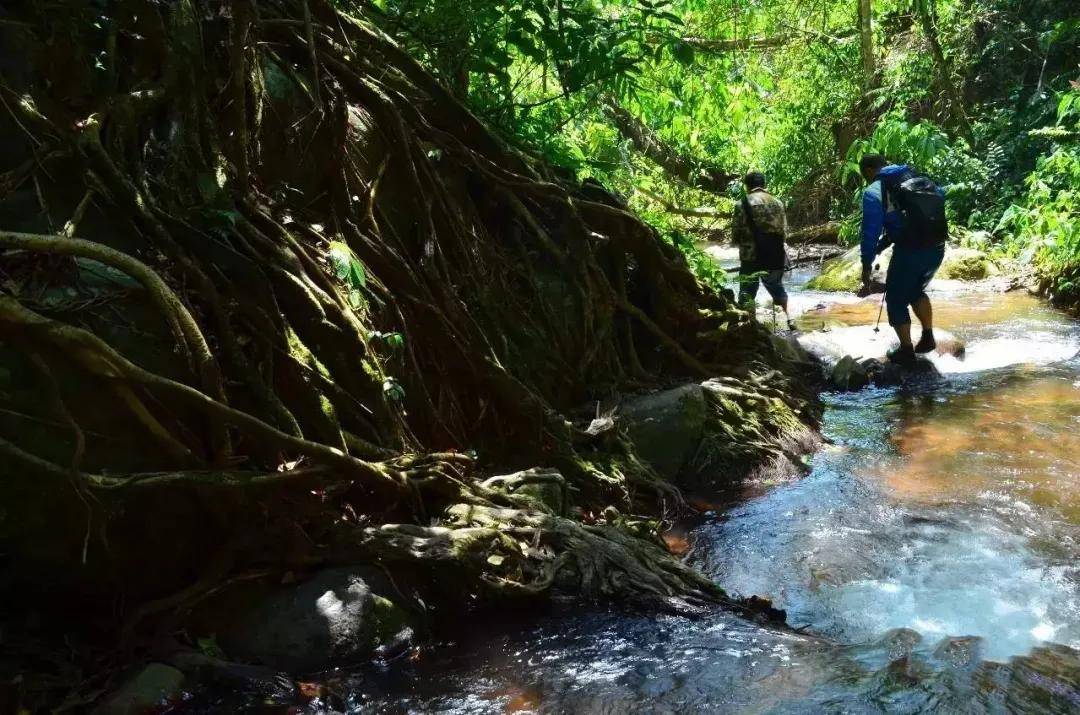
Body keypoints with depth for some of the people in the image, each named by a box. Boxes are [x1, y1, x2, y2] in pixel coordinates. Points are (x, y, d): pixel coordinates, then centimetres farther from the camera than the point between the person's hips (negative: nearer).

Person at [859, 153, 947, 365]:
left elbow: (871, 231, -7)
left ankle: (906, 351, 18)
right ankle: (928, 337, 25)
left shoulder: (875, 191, -3)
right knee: (916, 291, 29)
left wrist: (866, 265, 1)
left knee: (896, 301, 13)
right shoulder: (919, 179, 17)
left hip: (909, 252, -6)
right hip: (936, 249, 6)